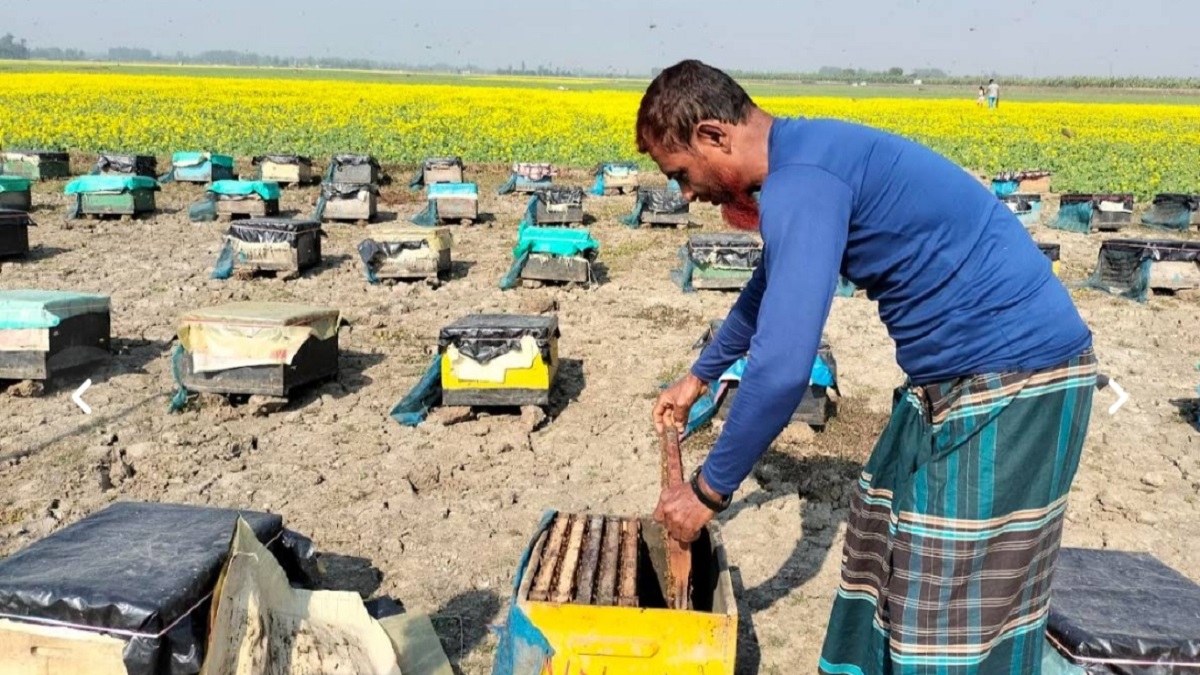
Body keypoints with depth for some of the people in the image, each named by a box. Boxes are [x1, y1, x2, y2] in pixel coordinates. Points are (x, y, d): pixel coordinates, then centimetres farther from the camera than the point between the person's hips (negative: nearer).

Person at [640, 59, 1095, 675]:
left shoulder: (802, 181, -22)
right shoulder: (802, 158, 10)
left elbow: (782, 366, -28)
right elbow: (772, 286, 26)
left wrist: (708, 491, -15)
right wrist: (698, 377, 35)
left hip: (1013, 374, -10)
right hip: (960, 369, 10)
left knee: (959, 601, -1)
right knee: (883, 532, 20)